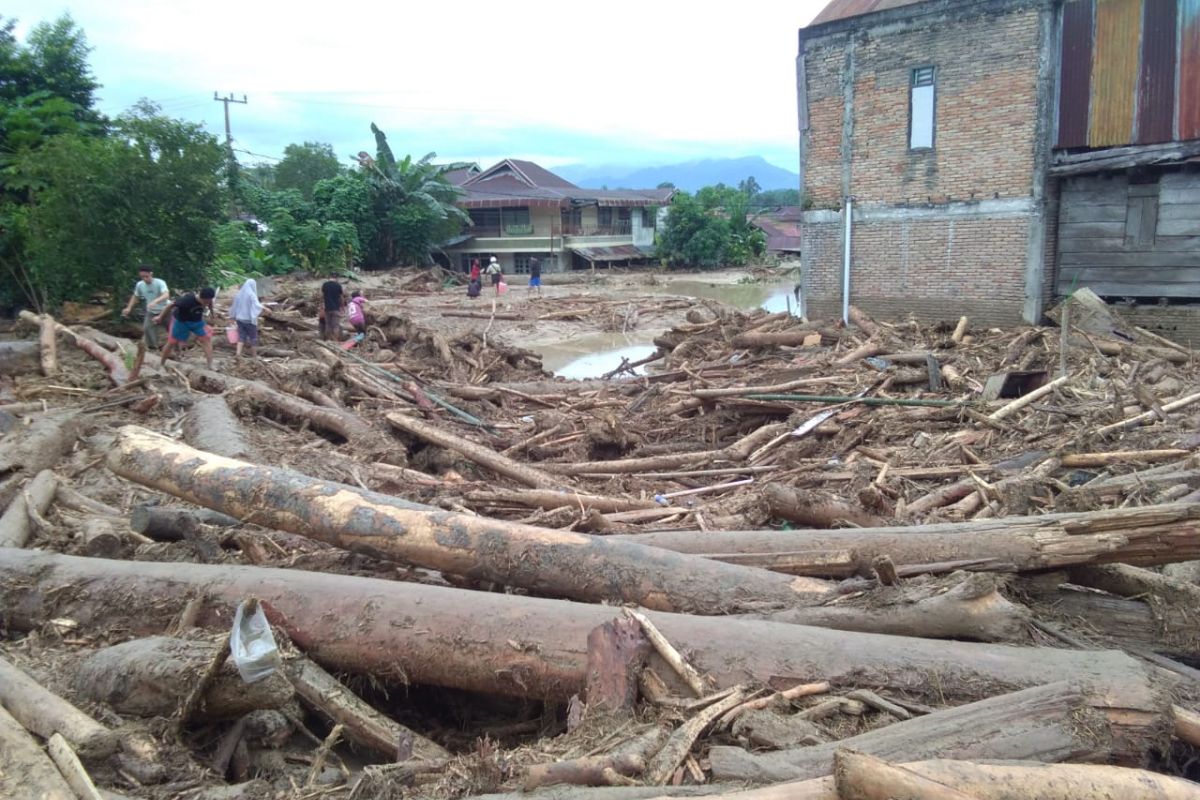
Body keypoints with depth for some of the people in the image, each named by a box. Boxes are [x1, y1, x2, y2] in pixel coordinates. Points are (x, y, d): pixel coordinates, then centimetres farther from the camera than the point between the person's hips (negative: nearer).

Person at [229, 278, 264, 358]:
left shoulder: (239, 293, 6)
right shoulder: (251, 295, -14)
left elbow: (234, 307, 12)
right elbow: (257, 307, -26)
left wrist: (234, 317, 20)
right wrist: (261, 305, -7)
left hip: (240, 319, 5)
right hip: (250, 320, -5)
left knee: (241, 337, 8)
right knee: (253, 338, 8)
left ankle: (238, 354, -10)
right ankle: (254, 356, 15)